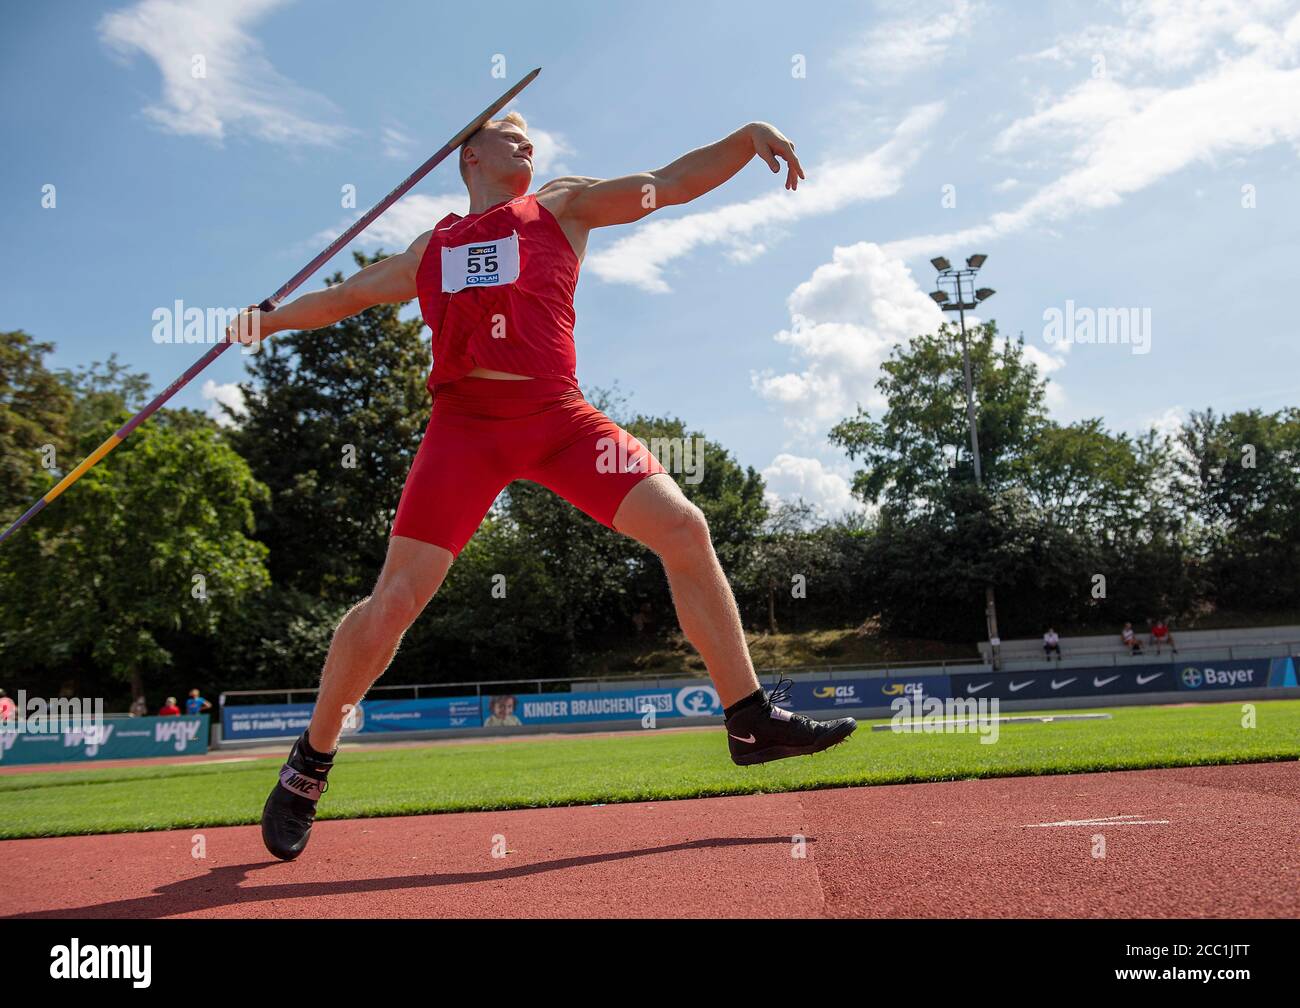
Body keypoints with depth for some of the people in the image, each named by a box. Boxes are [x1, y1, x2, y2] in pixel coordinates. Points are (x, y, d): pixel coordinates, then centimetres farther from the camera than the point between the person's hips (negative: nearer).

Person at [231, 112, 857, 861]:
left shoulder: (563, 206, 19)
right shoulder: (429, 250, 22)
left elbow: (670, 184, 10)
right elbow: (342, 298, 33)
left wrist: (748, 136, -3)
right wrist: (271, 318, 22)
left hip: (560, 417, 1)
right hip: (466, 421, 0)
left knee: (684, 528, -12)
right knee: (395, 601, -8)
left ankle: (750, 721, -1)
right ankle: (310, 762, 13)